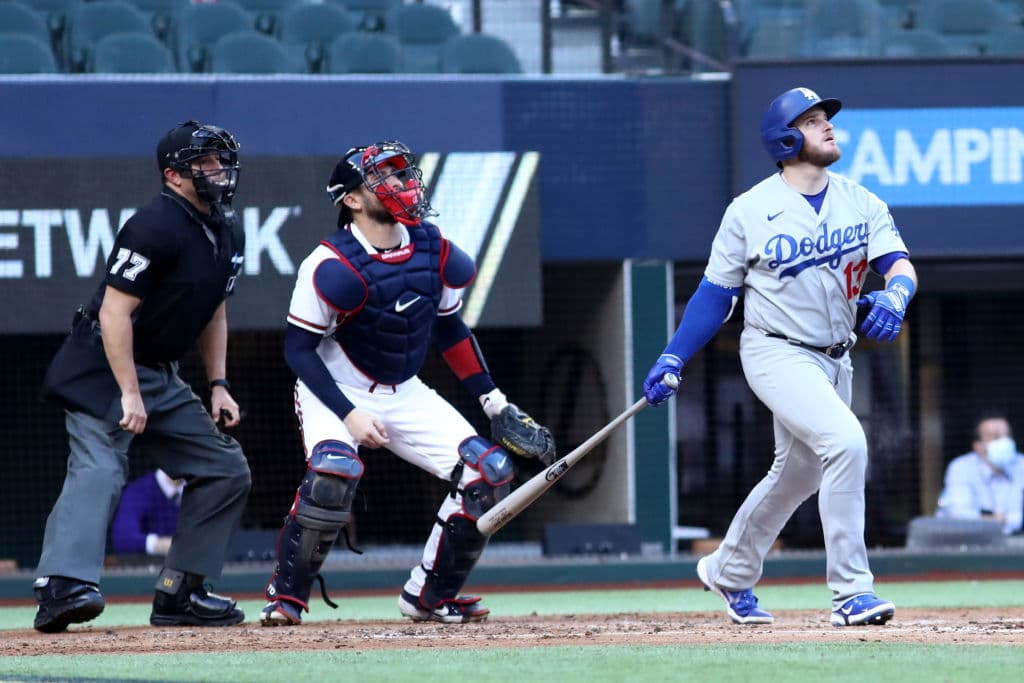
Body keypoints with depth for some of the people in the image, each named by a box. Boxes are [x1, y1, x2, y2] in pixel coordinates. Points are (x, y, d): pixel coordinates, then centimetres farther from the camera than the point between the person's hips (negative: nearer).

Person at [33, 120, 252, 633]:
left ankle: (178, 593, 8)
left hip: (161, 374, 9)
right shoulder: (155, 226, -19)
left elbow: (214, 310, 22)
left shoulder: (229, 234, 10)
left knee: (226, 470, 7)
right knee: (98, 468, -27)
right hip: (103, 366, -9)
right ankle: (62, 585, -42)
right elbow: (114, 312, -22)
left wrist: (218, 385, 13)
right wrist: (129, 395, -25)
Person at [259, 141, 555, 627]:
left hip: (405, 395, 6)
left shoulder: (434, 251, -4)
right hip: (335, 392, -6)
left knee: (488, 472, -7)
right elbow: (299, 349, -18)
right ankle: (286, 596, -16)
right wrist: (349, 415, -27)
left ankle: (429, 596, 7)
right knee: (334, 470, -35)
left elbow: (450, 330, 10)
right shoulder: (333, 266, -23)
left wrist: (495, 404, 7)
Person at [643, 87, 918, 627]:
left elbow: (900, 264, -7)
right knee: (845, 441, -26)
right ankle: (850, 592, -24)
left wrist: (893, 299, -30)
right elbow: (716, 291, 0)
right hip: (777, 354, -6)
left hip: (833, 358, 6)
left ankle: (728, 574, 42)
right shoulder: (751, 210, -6)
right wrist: (674, 358, -6)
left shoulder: (861, 203, 4)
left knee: (798, 473, 18)